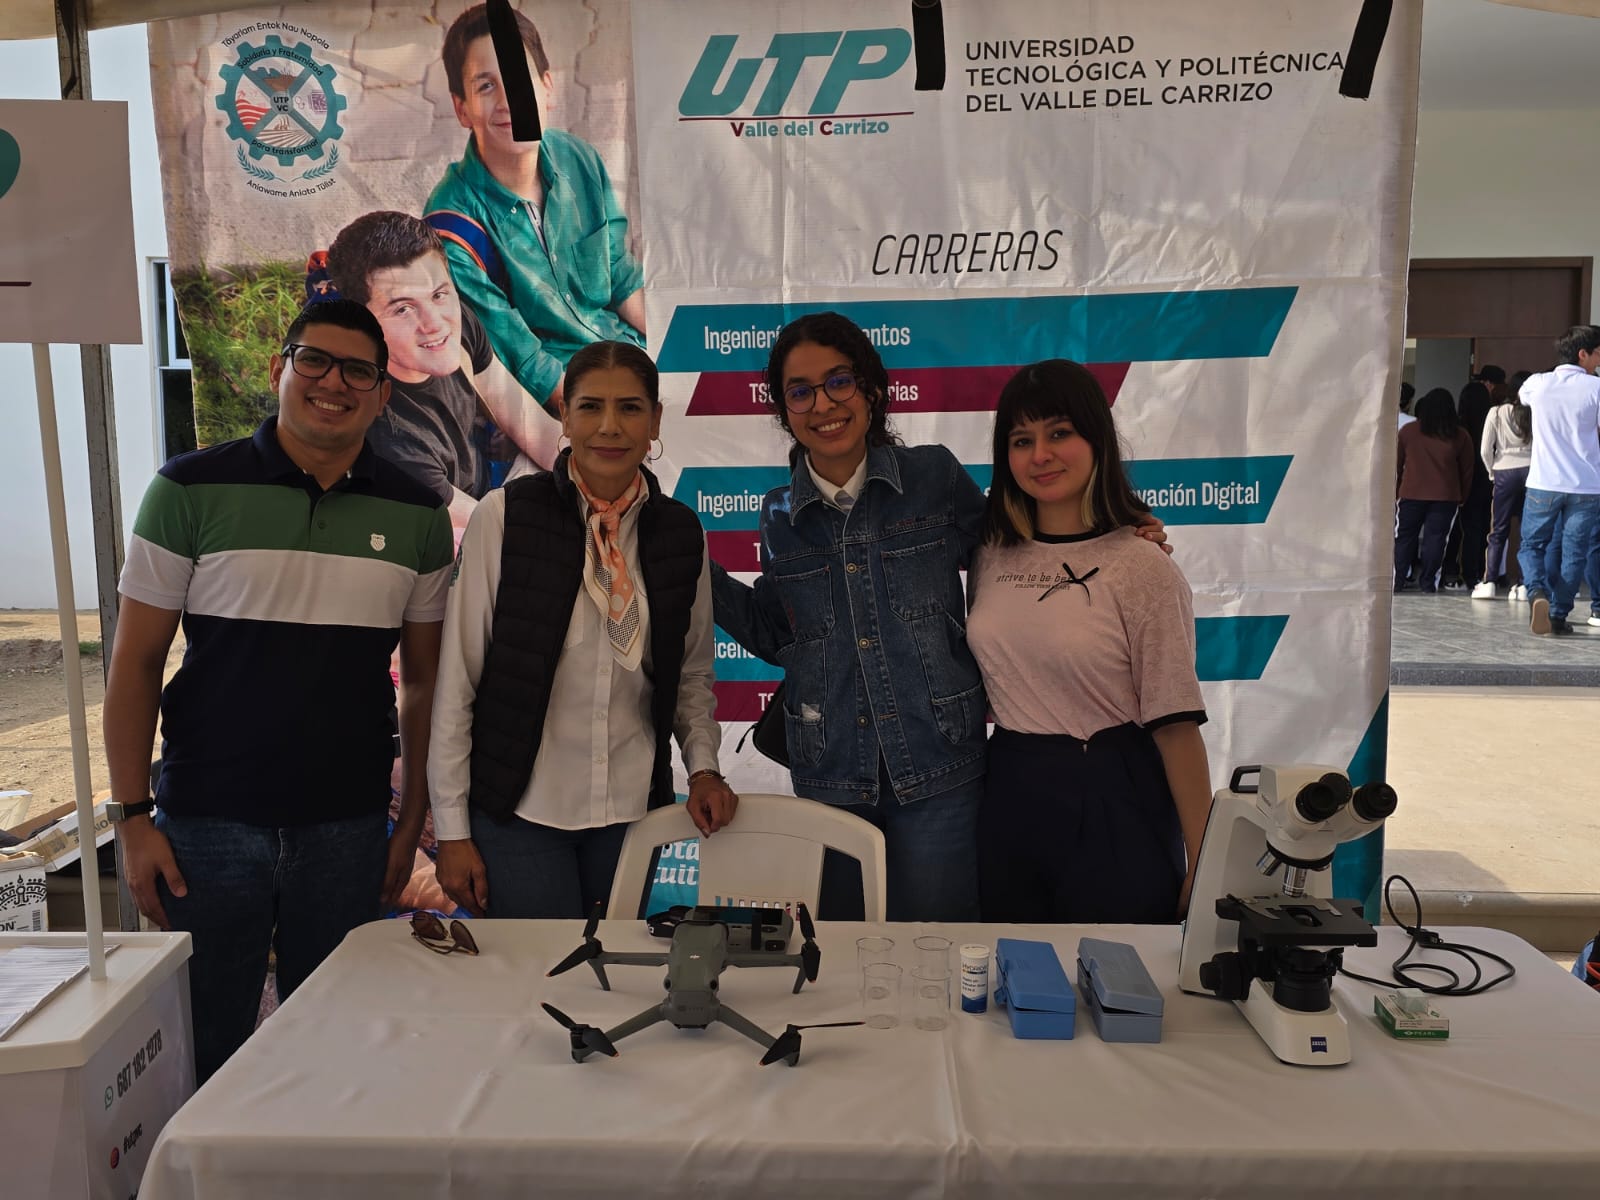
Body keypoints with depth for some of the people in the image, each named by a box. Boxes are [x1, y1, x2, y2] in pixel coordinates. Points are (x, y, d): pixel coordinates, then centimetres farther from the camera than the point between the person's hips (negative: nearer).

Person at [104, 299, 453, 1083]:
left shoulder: (416, 516, 2)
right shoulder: (190, 490, -4)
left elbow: (423, 681, 7)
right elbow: (135, 663, -1)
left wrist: (412, 821, 5)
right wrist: (133, 818, -5)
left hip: (347, 828, 2)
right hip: (207, 821, -1)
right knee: (204, 1050, 11)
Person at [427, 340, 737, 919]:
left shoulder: (682, 531, 2)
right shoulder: (504, 515, -8)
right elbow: (457, 678, -6)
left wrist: (703, 765, -3)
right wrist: (452, 829, -5)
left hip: (633, 807, 3)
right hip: (519, 810, -3)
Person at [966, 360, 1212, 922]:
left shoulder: (1144, 569, -12)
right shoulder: (991, 555, 3)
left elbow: (1176, 725, -13)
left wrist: (1203, 869, -11)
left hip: (1111, 810, -5)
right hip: (1008, 798, 5)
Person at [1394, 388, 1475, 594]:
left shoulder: (1407, 432, 0)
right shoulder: (1460, 436, 2)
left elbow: (1396, 464, 5)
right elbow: (1467, 470, 7)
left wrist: (1395, 490, 13)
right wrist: (1462, 496, 15)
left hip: (1411, 494, 0)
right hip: (1446, 497, 0)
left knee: (1404, 537, 8)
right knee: (1435, 538, 4)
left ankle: (1397, 580, 3)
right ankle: (1427, 582, 3)